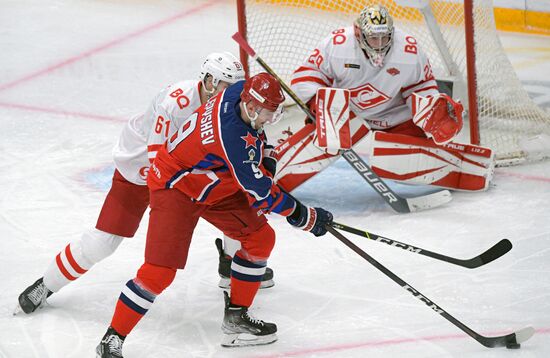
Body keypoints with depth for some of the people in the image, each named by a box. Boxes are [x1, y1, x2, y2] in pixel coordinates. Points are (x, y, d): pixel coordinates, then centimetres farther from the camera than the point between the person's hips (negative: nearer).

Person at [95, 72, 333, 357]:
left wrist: (262, 150, 15)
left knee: (261, 237, 7)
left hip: (216, 185, 10)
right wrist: (306, 218, -20)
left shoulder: (242, 91, -13)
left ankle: (235, 317, 17)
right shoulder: (232, 136, -37)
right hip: (175, 187, -10)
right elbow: (259, 191, -28)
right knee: (160, 270, -17)